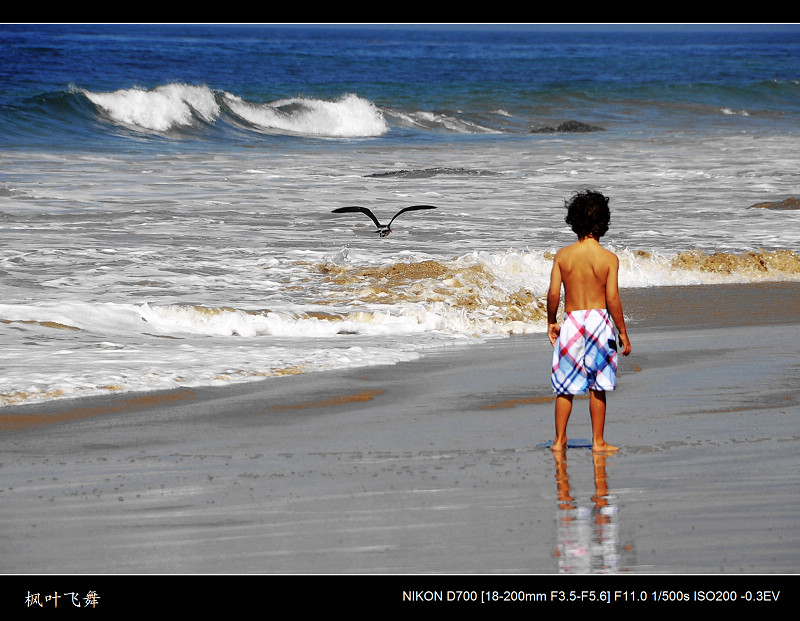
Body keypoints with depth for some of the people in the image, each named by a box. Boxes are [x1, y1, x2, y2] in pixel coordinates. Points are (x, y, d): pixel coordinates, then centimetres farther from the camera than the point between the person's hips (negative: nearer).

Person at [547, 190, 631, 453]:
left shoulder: (562, 255, -4)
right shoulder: (609, 258, -10)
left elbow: (553, 293, -5)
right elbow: (612, 298, -11)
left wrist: (551, 323, 11)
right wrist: (623, 333, -2)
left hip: (571, 321, 2)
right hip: (599, 319, -2)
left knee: (565, 387, 11)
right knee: (598, 387, 8)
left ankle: (559, 440, 15)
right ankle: (598, 442, 12)